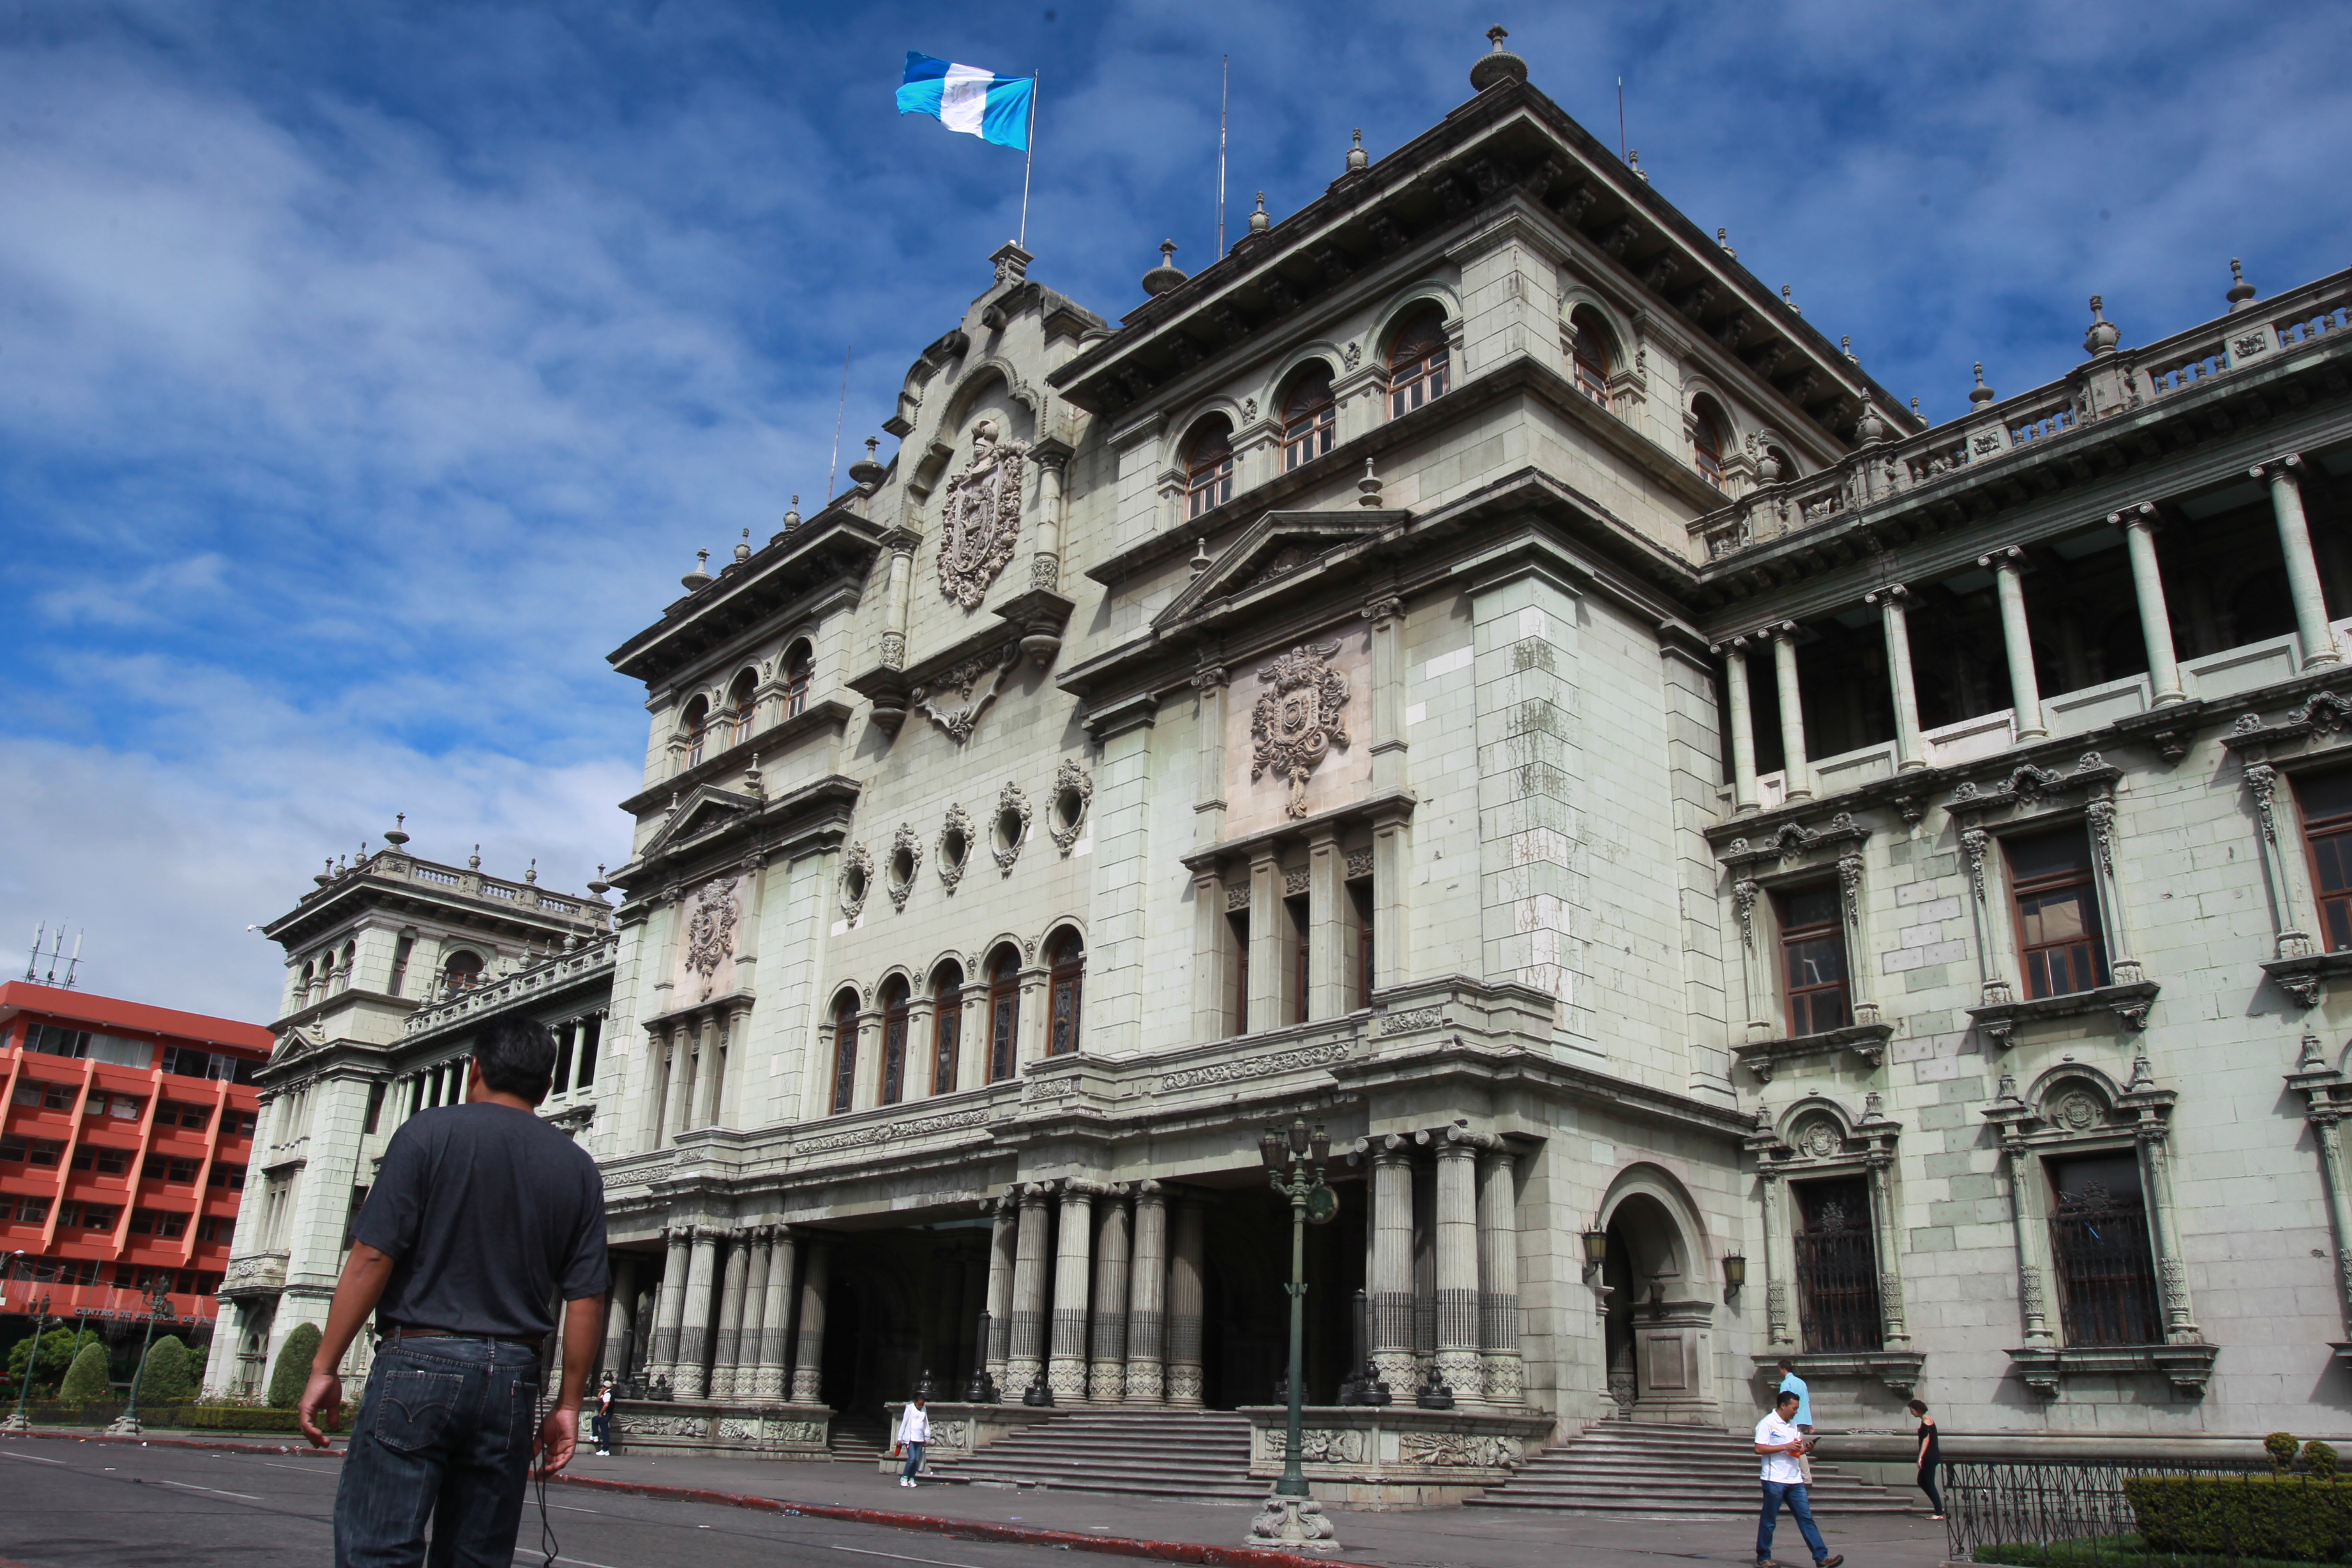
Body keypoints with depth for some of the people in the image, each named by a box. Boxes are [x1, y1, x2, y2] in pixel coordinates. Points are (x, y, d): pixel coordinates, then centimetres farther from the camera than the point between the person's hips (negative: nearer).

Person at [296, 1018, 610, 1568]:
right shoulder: (577, 1168, 8)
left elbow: (371, 1259, -8)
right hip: (512, 1377, 4)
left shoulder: (430, 1132, -1)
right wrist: (567, 1405, 10)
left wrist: (325, 1367, -2)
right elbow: (586, 1300, 4)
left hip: (420, 1359, -4)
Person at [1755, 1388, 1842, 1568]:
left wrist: (1804, 1448, 1)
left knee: (1806, 1518, 1)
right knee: (1769, 1520, 2)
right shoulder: (1767, 1423, -9)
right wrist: (1786, 1447, -17)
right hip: (1774, 1480, -7)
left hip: (1795, 1480, 7)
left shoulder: (1793, 1425, 16)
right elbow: (1759, 1448, -16)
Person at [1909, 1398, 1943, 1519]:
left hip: (1930, 1457, -10)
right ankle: (1939, 1507, 19)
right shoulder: (1928, 1419, 14)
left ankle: (1939, 1513, 0)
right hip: (1931, 1456, 10)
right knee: (1922, 1482, 16)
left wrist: (1920, 1457, -25)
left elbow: (1926, 1440, -22)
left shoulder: (1926, 1421, -16)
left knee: (1929, 1483, -4)